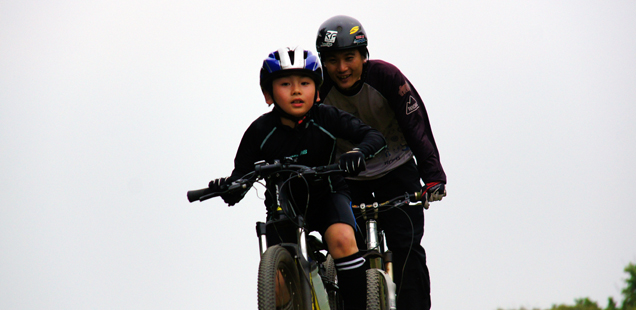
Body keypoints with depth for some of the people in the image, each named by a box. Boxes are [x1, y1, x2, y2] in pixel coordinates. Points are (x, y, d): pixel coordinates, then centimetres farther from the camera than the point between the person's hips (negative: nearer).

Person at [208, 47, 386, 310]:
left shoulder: (326, 118, -16)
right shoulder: (260, 131, -15)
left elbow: (374, 135, -22)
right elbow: (242, 173, -10)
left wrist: (359, 152, -45)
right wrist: (229, 188, -34)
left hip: (327, 195, -1)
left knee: (342, 239, -32)